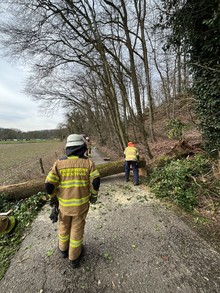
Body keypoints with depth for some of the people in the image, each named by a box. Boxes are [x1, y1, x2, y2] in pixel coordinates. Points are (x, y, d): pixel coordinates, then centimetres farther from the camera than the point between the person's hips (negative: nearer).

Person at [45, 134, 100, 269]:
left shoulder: (59, 163, -12)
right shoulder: (88, 162, -15)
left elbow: (49, 185, -11)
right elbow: (95, 181, -17)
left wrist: (54, 196, 8)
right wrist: (94, 195, 2)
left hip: (64, 203, 2)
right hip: (81, 202, -1)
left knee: (64, 226, 28)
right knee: (77, 229, 19)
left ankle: (63, 249, 52)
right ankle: (74, 258, 40)